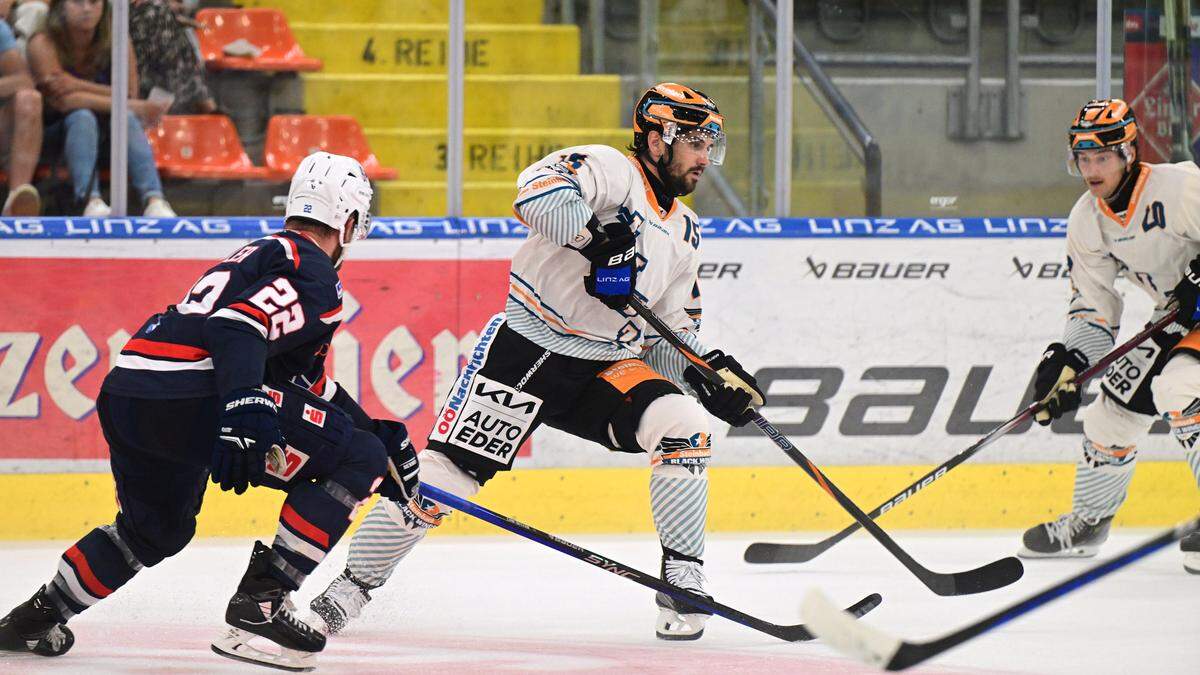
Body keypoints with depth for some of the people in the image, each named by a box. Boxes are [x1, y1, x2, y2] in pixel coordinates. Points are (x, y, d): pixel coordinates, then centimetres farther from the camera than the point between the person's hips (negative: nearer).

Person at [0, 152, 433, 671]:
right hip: (188, 396, -10)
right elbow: (238, 327, -21)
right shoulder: (315, 274, -2)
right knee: (357, 459, -5)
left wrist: (377, 434, 31)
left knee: (158, 529, 35)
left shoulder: (266, 253, 30)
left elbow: (308, 382, 33)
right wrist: (243, 411, -33)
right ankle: (259, 603, -8)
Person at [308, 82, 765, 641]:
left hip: (605, 367, 6)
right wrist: (599, 239, -38)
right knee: (449, 468, -12)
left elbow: (670, 338, 17)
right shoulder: (611, 169, -9)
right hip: (528, 347, -6)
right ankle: (350, 588, -1)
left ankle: (683, 578, -8)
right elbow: (539, 192, -30)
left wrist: (710, 372, 0)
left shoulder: (683, 233, 14)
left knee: (684, 424, -17)